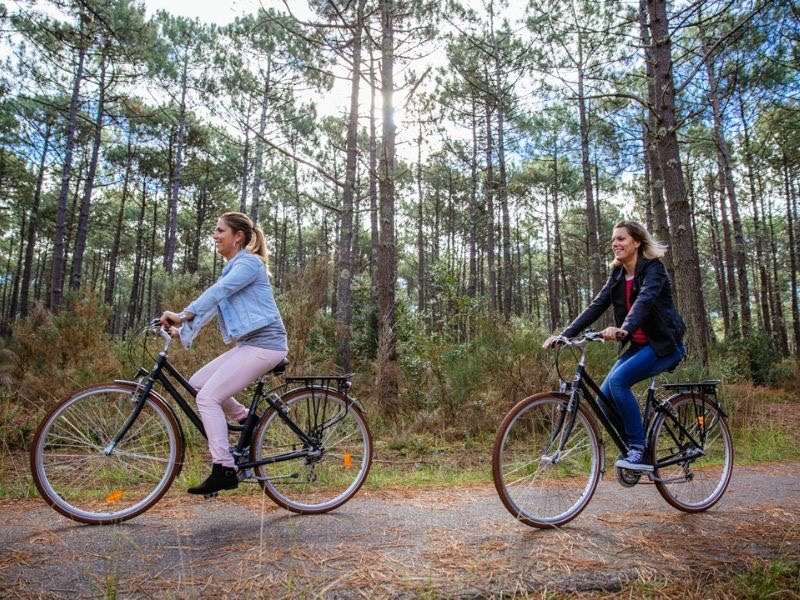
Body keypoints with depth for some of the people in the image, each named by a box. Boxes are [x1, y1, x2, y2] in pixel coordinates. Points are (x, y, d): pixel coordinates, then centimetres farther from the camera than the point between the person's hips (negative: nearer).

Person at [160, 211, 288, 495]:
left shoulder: (249, 262, -9)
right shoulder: (232, 268, 20)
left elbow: (217, 293, -25)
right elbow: (213, 303, 12)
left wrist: (183, 314, -34)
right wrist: (182, 331, 1)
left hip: (264, 344, -9)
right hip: (248, 344, 9)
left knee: (207, 397, -13)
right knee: (197, 384, 9)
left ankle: (224, 470, -8)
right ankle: (247, 419, 19)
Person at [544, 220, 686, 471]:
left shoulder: (653, 268, -13)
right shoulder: (618, 275, 7)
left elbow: (644, 300, -32)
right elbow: (596, 306, -2)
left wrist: (624, 329, -52)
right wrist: (564, 335, -14)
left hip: (664, 344, -7)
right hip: (638, 345, 7)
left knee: (618, 380, -28)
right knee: (603, 399, -8)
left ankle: (639, 451, -16)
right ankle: (635, 451, 11)